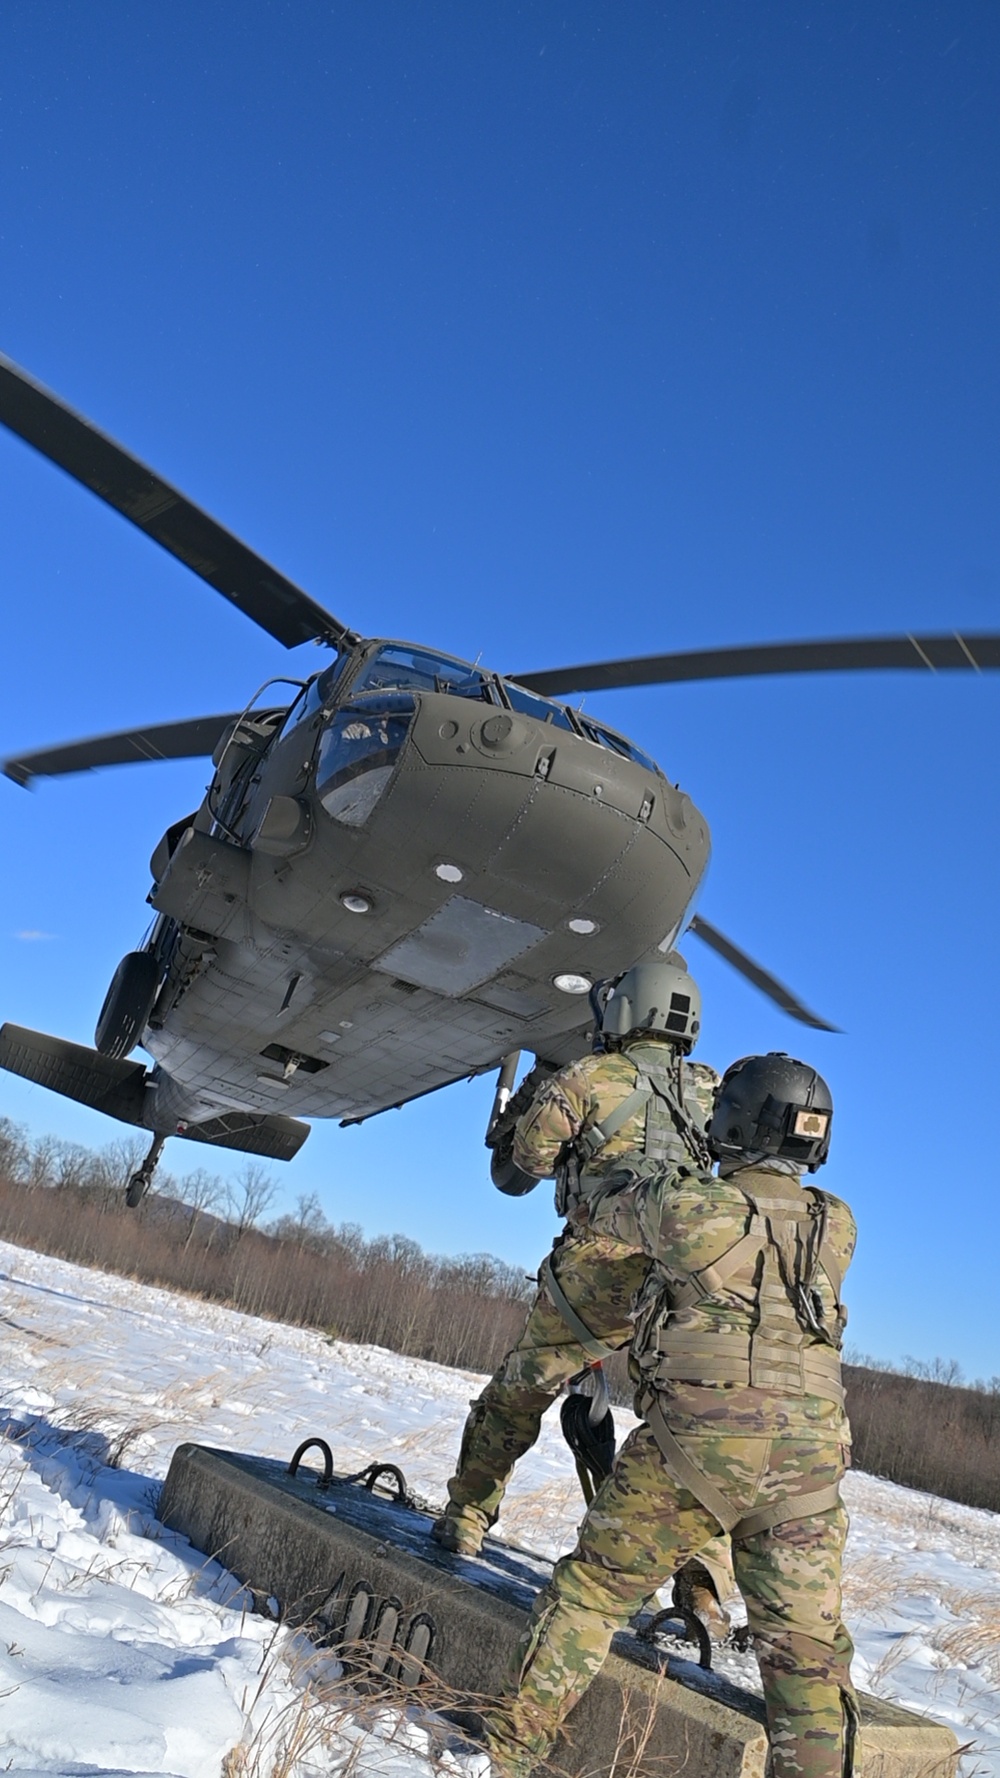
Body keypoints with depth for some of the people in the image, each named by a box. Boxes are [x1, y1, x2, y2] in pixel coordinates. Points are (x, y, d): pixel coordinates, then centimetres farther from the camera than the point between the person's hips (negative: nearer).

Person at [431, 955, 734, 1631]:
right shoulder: (712, 1088, 10)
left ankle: (466, 1519, 31)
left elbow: (516, 1168, 5)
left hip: (597, 1273, -2)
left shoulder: (585, 1078, 0)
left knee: (515, 1397, 19)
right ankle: (707, 1592, 12)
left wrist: (537, 1085, 19)